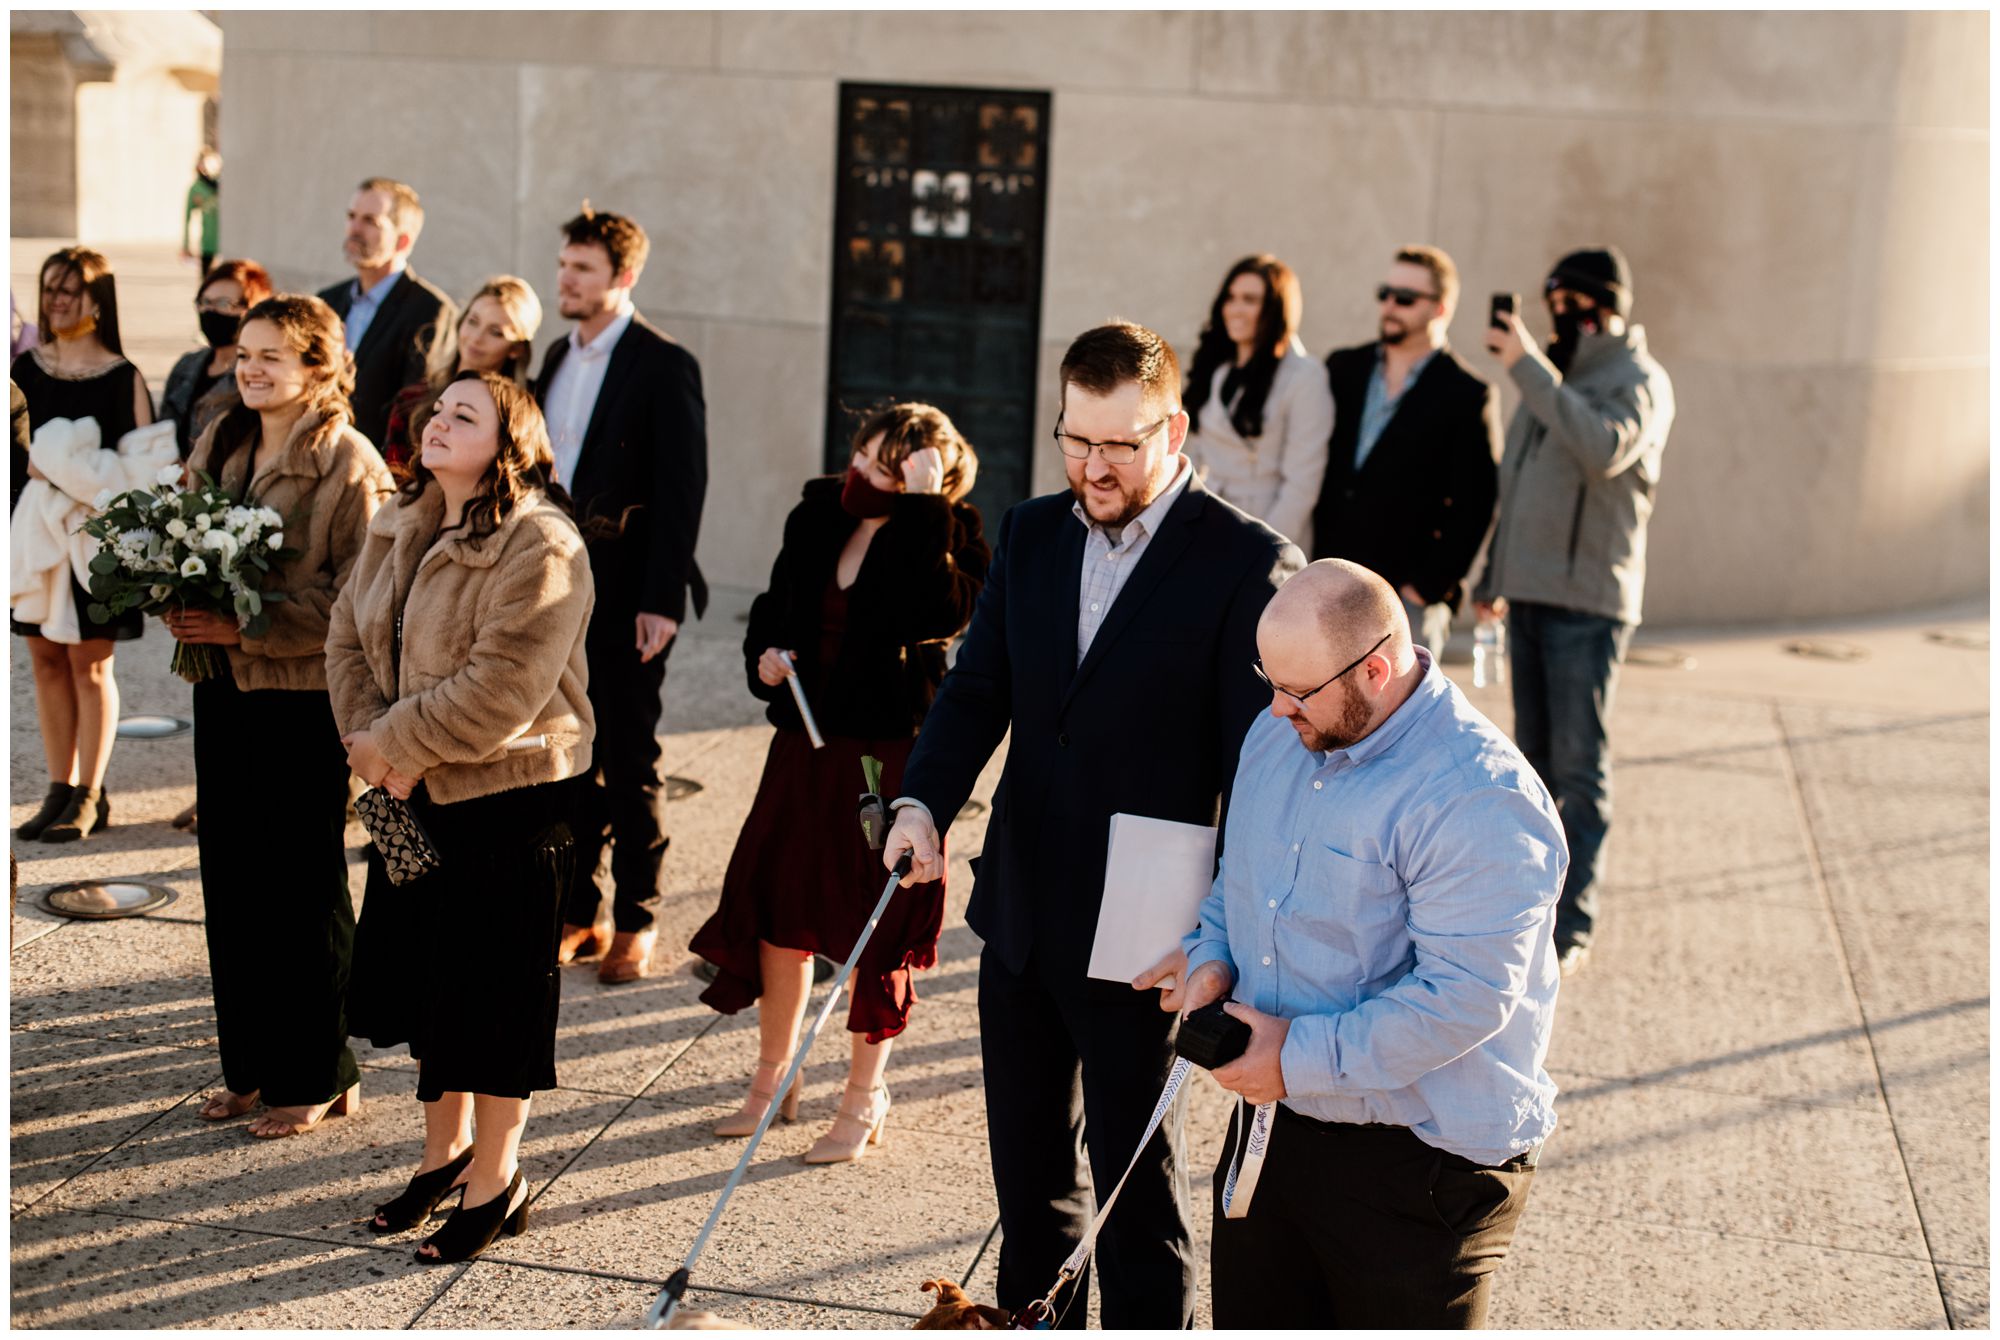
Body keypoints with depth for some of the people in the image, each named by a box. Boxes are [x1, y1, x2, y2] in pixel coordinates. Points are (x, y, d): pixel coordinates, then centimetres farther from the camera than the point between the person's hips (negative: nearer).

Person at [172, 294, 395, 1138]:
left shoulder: (349, 465, -13)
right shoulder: (220, 446, 10)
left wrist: (247, 628, -21)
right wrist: (182, 607, -4)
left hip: (305, 697, -7)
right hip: (222, 687, 7)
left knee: (305, 886, 3)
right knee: (230, 875, 12)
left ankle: (317, 1077, 16)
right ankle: (249, 1065, 25)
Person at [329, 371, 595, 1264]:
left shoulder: (539, 547, -19)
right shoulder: (400, 529, 7)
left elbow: (502, 689, -25)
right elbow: (349, 637, 8)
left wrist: (395, 745, -18)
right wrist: (371, 740, -9)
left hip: (509, 798, -8)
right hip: (416, 792, 8)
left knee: (493, 988, 2)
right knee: (425, 975, 18)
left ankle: (494, 1182, 18)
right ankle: (447, 1148, 37)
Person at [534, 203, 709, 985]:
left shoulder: (663, 366, -10)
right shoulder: (559, 356, 12)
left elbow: (682, 488, -14)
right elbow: (541, 467, 15)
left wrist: (661, 599, -18)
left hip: (625, 596, -6)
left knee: (631, 759, 3)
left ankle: (636, 919, 13)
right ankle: (579, 910, 20)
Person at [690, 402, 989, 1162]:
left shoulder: (948, 537, -10)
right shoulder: (819, 516, 5)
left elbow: (938, 615, -30)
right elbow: (777, 605, 19)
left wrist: (921, 508, -27)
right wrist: (764, 655, -1)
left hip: (889, 752, -5)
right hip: (805, 742, 6)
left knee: (873, 926, 4)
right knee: (777, 907, 11)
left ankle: (863, 1101, 21)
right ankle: (772, 1079, 30)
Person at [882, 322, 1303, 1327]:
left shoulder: (1248, 564, -13)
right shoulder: (1030, 536, 6)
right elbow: (977, 687, 4)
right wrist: (924, 801, -15)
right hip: (1021, 914, 6)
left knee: (1137, 1181, 6)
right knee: (1028, 1164, 20)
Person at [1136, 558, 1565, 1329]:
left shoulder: (1479, 800, -24)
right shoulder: (1277, 735, 4)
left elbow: (1465, 998, -28)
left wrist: (1302, 1056, -22)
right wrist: (1213, 952, -1)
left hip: (1419, 1160, -8)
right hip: (1273, 1122, 8)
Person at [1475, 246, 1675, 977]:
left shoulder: (1638, 379, -7)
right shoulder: (1554, 374, 17)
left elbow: (1604, 449, -28)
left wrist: (1528, 367, -26)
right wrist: (1495, 575, 23)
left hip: (1587, 600, -7)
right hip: (1529, 593, 7)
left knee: (1579, 767, -6)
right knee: (1535, 762, 12)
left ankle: (1572, 925, -2)